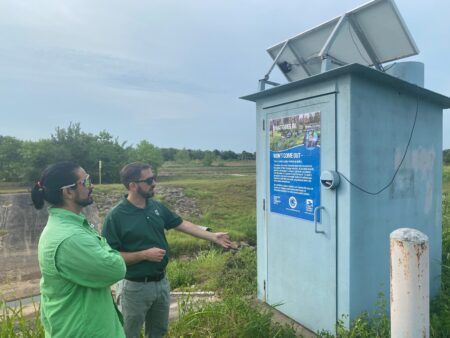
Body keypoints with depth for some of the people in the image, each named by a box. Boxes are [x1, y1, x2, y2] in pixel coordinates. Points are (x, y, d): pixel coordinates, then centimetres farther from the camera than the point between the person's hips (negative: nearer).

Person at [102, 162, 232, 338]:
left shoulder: (156, 207, -1)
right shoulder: (116, 216, -19)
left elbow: (181, 224, 6)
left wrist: (213, 236, 4)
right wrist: (144, 254, -23)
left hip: (161, 282, 6)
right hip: (135, 287, -5)